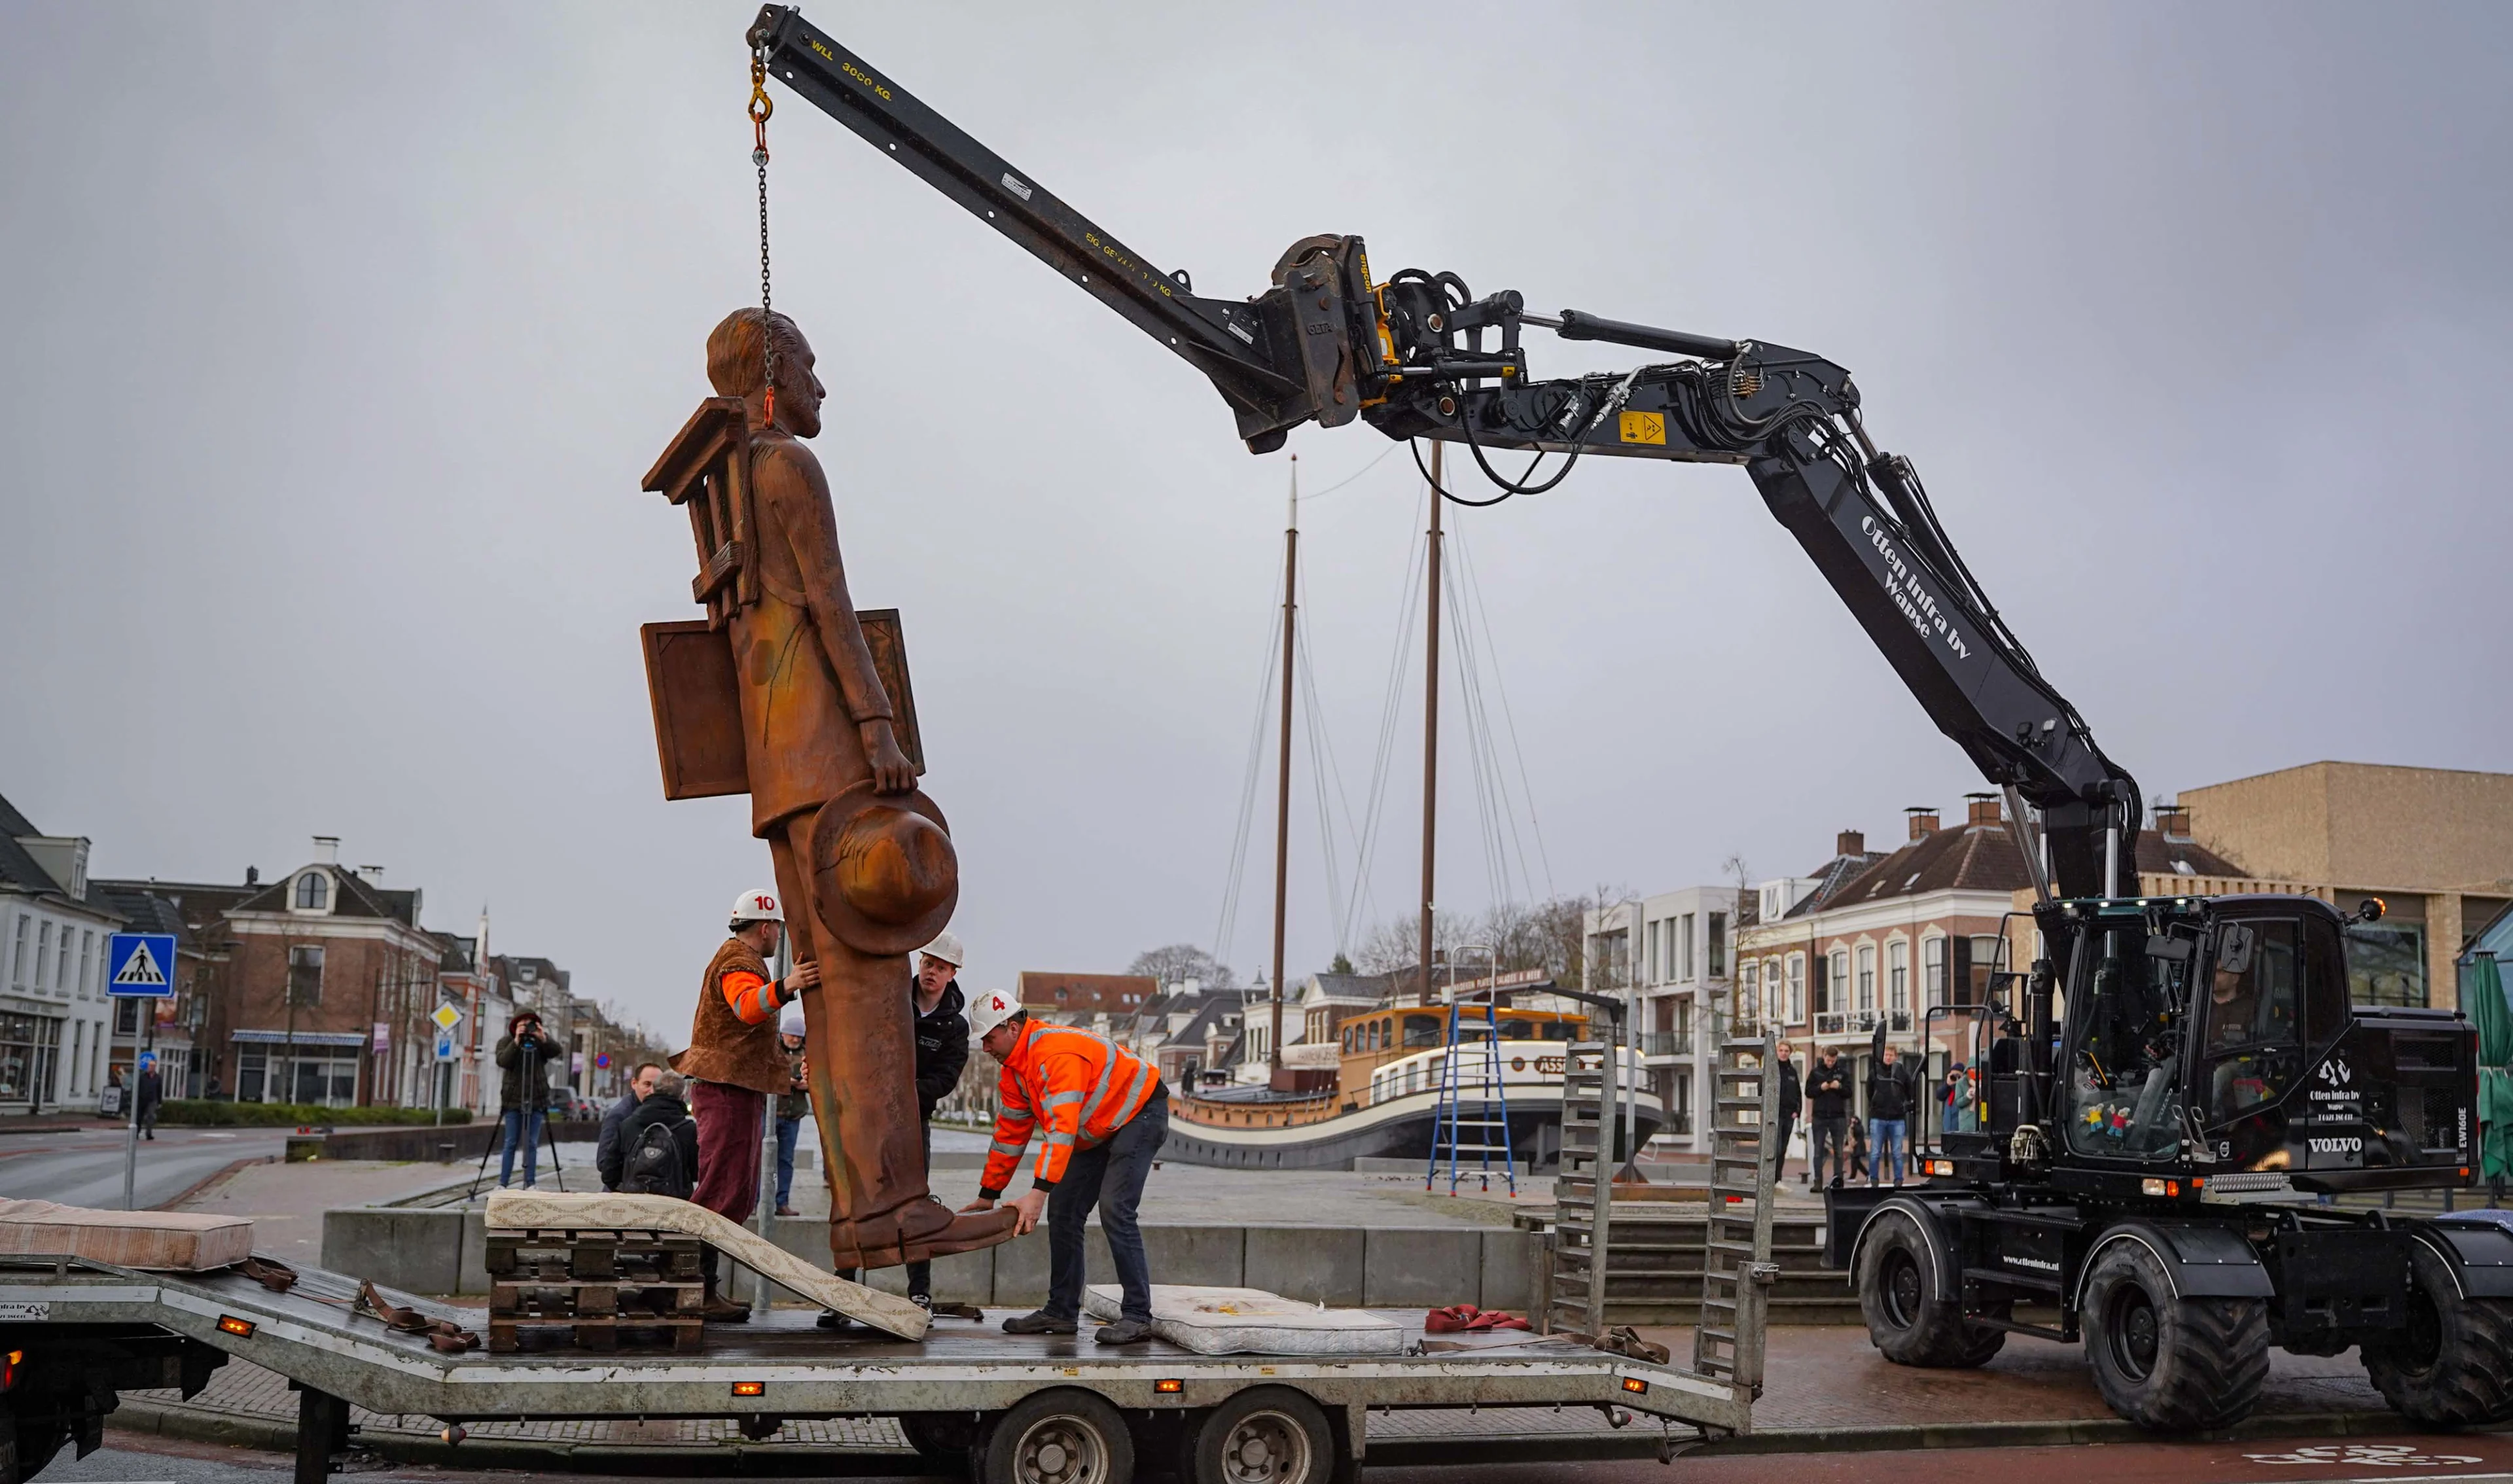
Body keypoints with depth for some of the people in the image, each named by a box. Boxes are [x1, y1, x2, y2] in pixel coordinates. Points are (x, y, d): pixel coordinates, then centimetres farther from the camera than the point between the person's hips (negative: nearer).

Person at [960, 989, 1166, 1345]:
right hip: (1098, 1132, 10)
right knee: (1063, 1210, 5)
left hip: (1141, 1113, -10)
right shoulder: (1014, 1069, 1)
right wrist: (987, 1194, 12)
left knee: (1115, 1211, -20)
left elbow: (1062, 1128, -38)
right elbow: (1010, 1132, 10)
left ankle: (1137, 1317, -16)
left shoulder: (1057, 1054, -31)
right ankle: (1061, 1312, 13)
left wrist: (1038, 1192, -42)